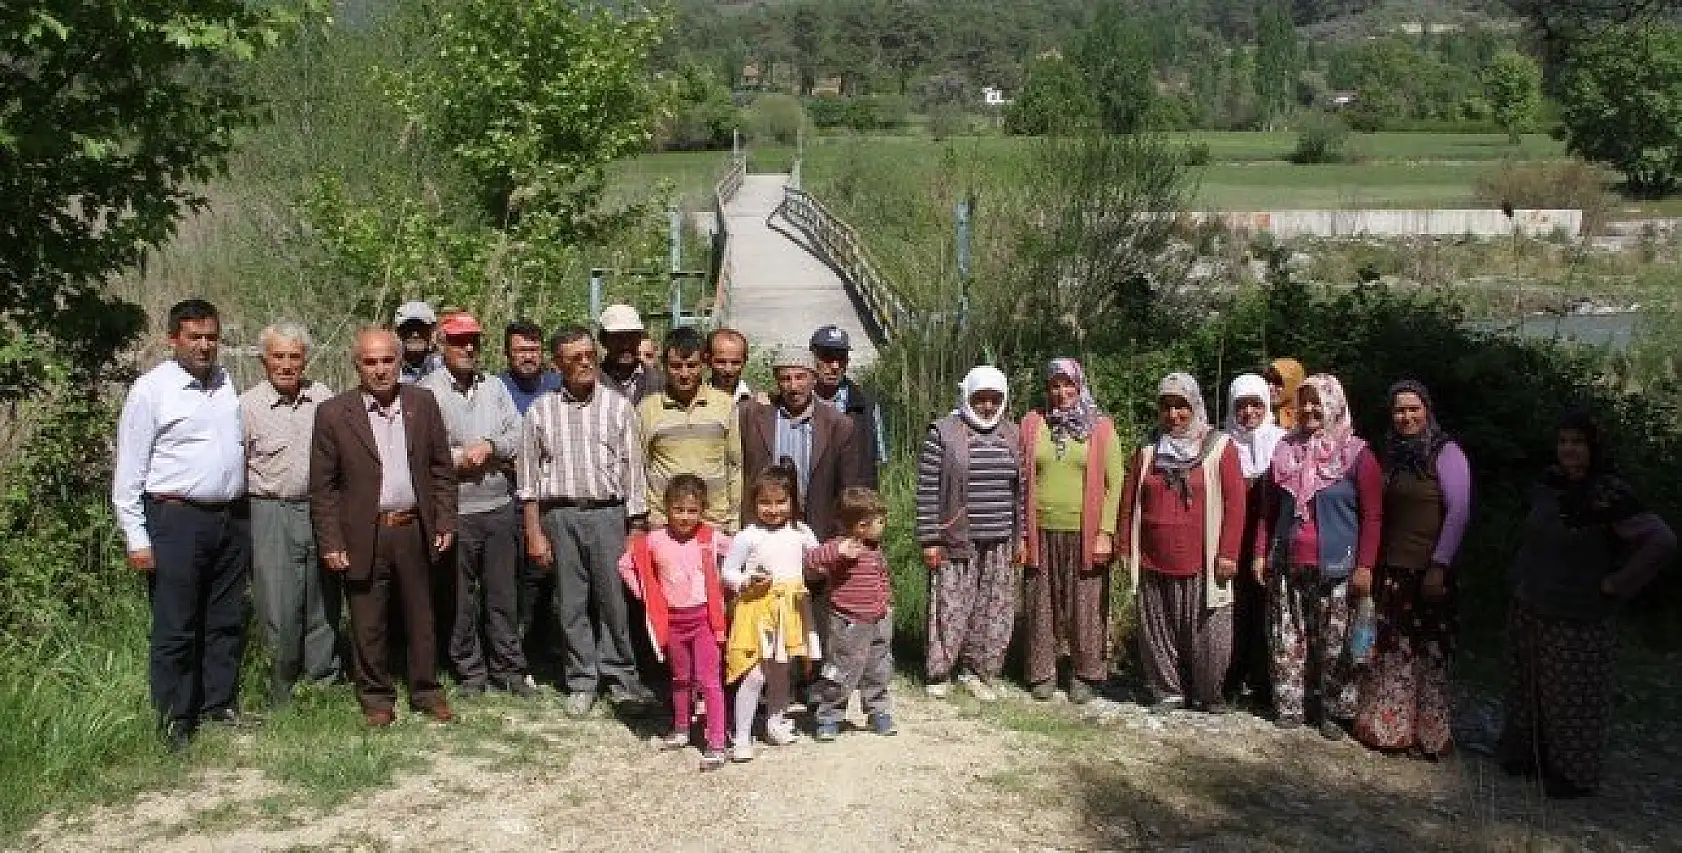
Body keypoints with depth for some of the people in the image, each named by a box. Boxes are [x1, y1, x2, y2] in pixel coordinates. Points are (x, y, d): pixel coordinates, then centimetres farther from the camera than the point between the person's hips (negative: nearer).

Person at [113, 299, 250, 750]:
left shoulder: (227, 382, 8)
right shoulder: (151, 389, -8)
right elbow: (128, 471, -7)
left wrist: (244, 509, 11)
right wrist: (137, 538, -10)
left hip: (232, 518, 6)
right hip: (178, 520, -6)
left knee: (227, 621, 14)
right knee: (175, 628, 1)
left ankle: (220, 704, 27)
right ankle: (174, 719, 13)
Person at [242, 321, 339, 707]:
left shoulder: (323, 398, 6)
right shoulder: (248, 405, -2)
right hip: (271, 514, -3)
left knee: (324, 602, 10)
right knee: (281, 608, -2)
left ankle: (322, 680, 23)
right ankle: (283, 693, 13)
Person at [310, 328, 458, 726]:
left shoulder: (423, 404, 3)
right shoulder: (333, 414, -4)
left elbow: (442, 469, 7)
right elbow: (322, 486, -3)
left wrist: (445, 523, 2)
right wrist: (331, 543, -6)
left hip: (415, 531, 2)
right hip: (364, 536, -2)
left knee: (421, 616, 12)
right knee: (368, 623, 8)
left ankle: (426, 691, 26)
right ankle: (376, 696, 23)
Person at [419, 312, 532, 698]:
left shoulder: (494, 386, 10)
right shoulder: (428, 391, -6)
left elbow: (518, 435, 5)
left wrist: (489, 446, -11)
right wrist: (461, 458, -11)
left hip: (500, 506, 4)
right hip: (455, 511, -4)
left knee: (503, 594, 11)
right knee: (462, 598, 7)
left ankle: (508, 670, 21)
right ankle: (470, 672, 20)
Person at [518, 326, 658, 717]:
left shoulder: (617, 406, 4)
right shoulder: (540, 410, 5)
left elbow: (632, 469, 4)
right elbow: (529, 477, 7)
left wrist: (637, 529, 1)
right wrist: (534, 533, 2)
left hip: (608, 513, -1)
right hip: (560, 515, 1)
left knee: (614, 598, 0)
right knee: (571, 603, 6)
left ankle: (620, 677, 13)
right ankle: (581, 681, 17)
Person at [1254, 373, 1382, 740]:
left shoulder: (1356, 454, -3)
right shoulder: (1286, 450, 9)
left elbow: (1372, 515, -4)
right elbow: (1268, 510, 15)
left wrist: (1365, 566, -10)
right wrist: (1260, 553, 8)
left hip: (1335, 569, -4)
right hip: (1286, 567, 4)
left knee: (1334, 642, 2)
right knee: (1287, 640, 7)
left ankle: (1335, 711, 13)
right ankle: (1289, 706, 17)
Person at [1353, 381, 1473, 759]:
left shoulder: (1445, 452, -6)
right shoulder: (1392, 453, 12)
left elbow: (1458, 511, -12)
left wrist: (1439, 566, -16)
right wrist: (1372, 563, 10)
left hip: (1428, 571, -5)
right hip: (1391, 570, 5)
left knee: (1428, 653, 0)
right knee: (1391, 652, 7)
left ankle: (1429, 735, 11)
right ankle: (1389, 727, 17)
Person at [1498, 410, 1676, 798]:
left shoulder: (1610, 496, -19)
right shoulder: (1549, 484, 1)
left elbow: (1662, 542, -25)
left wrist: (1615, 585, -19)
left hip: (1574, 616, -6)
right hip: (1528, 608, 6)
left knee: (1571, 694, 4)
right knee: (1528, 686, 15)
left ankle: (1575, 774, 18)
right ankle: (1532, 755, 31)